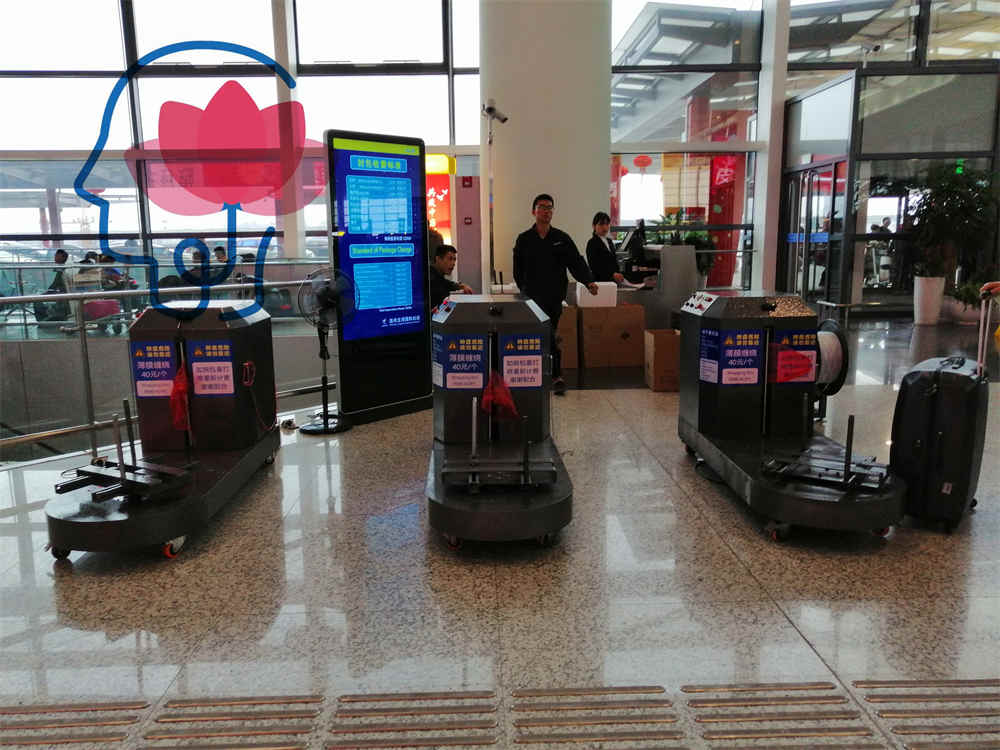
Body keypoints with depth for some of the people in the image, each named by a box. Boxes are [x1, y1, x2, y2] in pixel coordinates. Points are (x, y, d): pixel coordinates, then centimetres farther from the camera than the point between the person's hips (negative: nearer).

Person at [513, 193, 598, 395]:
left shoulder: (562, 238, 7)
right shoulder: (524, 239, 5)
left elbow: (576, 262, -1)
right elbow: (518, 270, 9)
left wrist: (589, 281, -16)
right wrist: (526, 291, 3)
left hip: (555, 297, 1)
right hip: (533, 297, -1)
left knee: (549, 333, 6)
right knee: (546, 335, -8)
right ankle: (556, 375, -3)